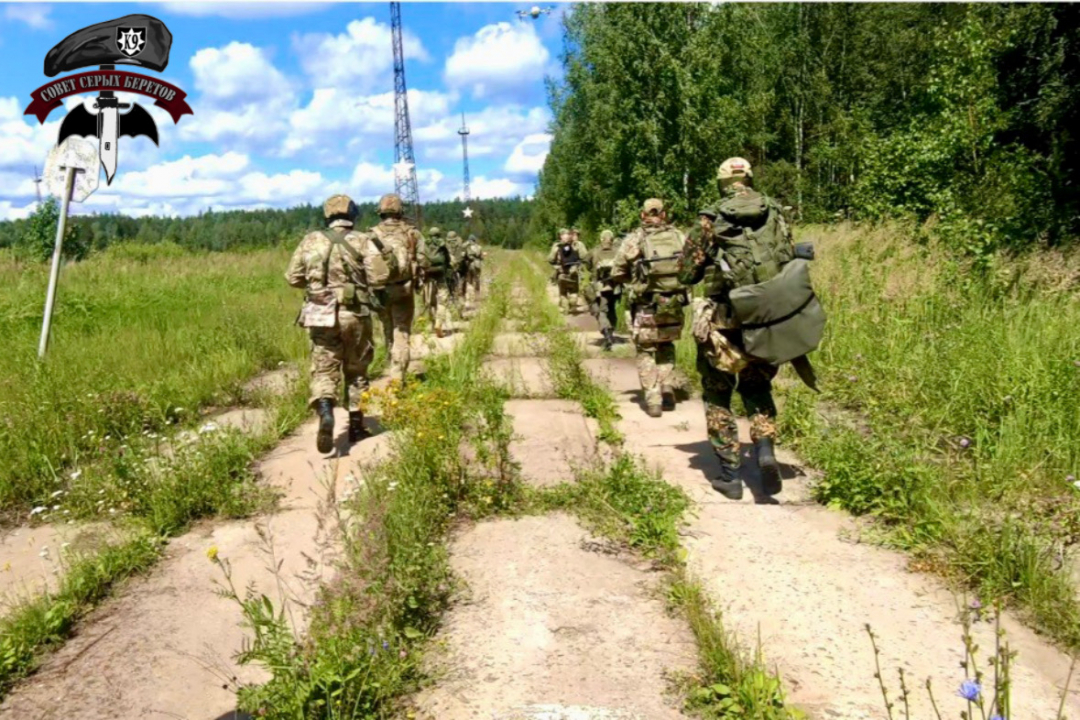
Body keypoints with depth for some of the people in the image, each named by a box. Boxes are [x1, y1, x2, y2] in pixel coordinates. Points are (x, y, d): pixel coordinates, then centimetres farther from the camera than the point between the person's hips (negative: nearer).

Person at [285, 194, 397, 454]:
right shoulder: (364, 241, -2)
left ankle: (325, 412, -22)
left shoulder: (311, 240, 5)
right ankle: (356, 425, 22)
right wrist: (388, 258, 8)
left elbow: (293, 277, 8)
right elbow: (379, 277, -10)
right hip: (354, 315, -1)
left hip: (321, 315, 1)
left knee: (324, 370, 5)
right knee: (356, 370, 15)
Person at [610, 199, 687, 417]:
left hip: (647, 307, -3)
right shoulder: (680, 237, 3)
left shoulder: (634, 240, -4)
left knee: (646, 352, 11)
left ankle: (653, 401, 5)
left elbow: (617, 275, 1)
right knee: (666, 346, 23)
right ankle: (667, 394, 18)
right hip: (675, 305, 3)